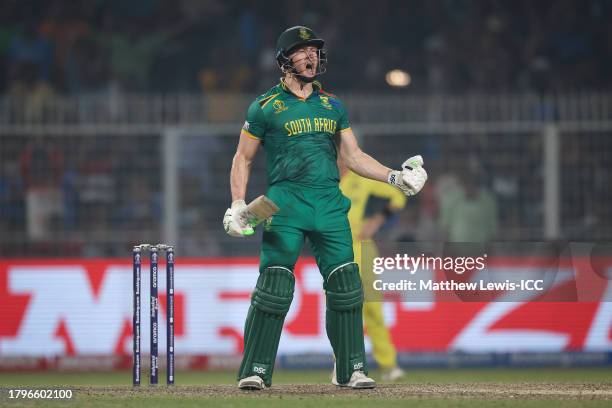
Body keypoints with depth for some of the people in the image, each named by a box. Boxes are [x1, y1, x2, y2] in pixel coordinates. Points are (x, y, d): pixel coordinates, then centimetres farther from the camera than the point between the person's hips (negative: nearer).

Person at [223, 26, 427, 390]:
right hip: (285, 205, -4)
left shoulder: (333, 106, 16)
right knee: (274, 287, -11)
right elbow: (243, 158, 8)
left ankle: (351, 370, 9)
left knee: (346, 287, 0)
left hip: (330, 206, 4)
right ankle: (255, 371, -6)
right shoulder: (266, 107, 4)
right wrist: (238, 204, -4)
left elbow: (353, 155, 18)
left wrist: (394, 176, 6)